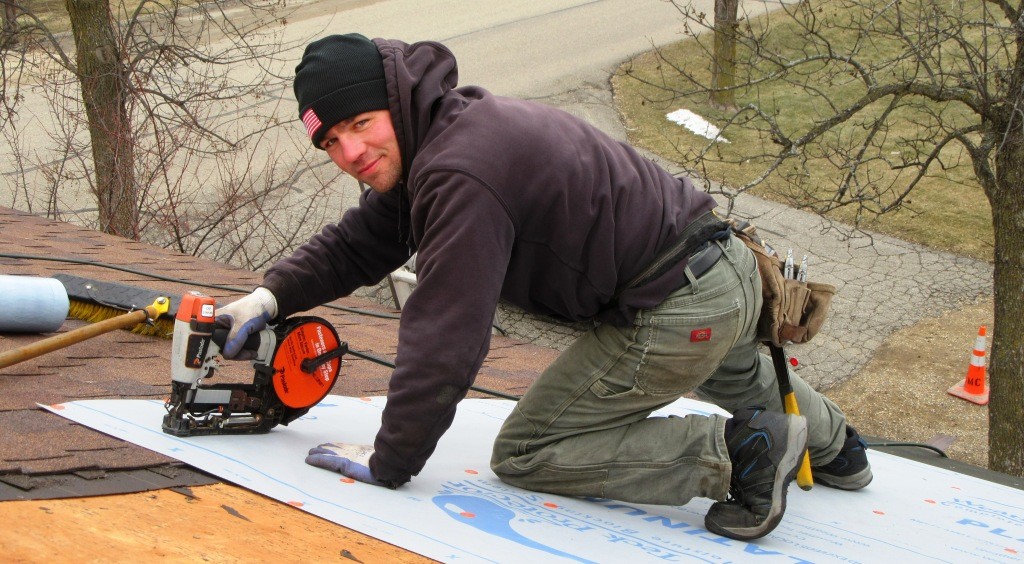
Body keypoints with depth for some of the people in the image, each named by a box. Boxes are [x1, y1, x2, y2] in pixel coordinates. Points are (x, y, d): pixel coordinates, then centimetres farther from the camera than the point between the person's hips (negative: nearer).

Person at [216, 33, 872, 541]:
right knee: (730, 367, 42)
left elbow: (445, 340, -24)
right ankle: (830, 439, 68)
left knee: (522, 454, 0)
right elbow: (358, 245, 16)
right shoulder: (436, 138, 6)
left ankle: (734, 451, -6)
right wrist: (272, 297, 3)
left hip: (674, 316, -10)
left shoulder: (461, 175, -25)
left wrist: (390, 461, -15)